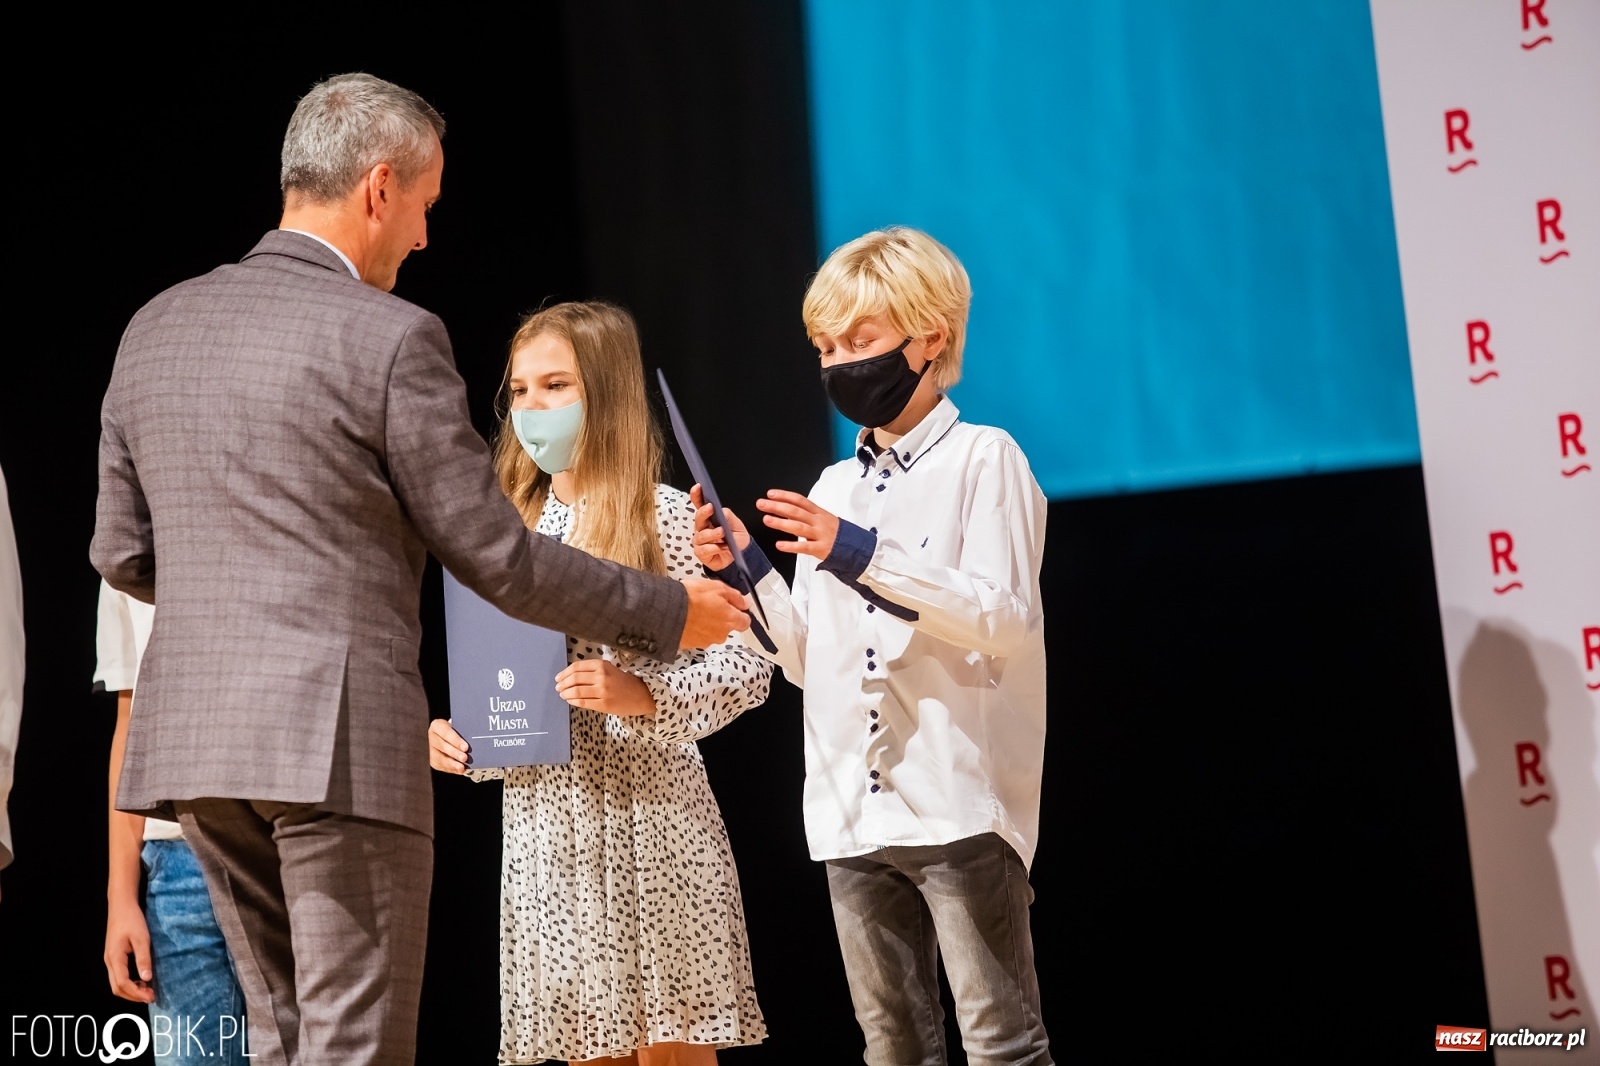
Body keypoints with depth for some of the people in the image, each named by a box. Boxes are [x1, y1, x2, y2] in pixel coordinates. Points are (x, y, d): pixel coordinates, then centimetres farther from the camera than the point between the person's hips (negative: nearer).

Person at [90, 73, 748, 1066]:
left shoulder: (155, 328, 10)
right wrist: (667, 611, 6)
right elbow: (496, 555, -6)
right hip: (339, 740, -7)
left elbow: (123, 553, 15)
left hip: (193, 732, 7)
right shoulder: (390, 338, -9)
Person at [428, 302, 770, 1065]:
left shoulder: (664, 519, -5)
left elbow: (748, 665, -9)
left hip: (647, 818, -5)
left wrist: (644, 696, -22)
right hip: (542, 830, 6)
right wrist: (456, 741, -1)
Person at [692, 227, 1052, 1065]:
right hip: (853, 811, 7)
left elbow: (1004, 619, -13)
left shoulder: (981, 459, -2)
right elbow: (809, 662, 17)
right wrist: (749, 572, 1)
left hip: (960, 801, -7)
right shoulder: (835, 488, 16)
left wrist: (865, 557, -20)